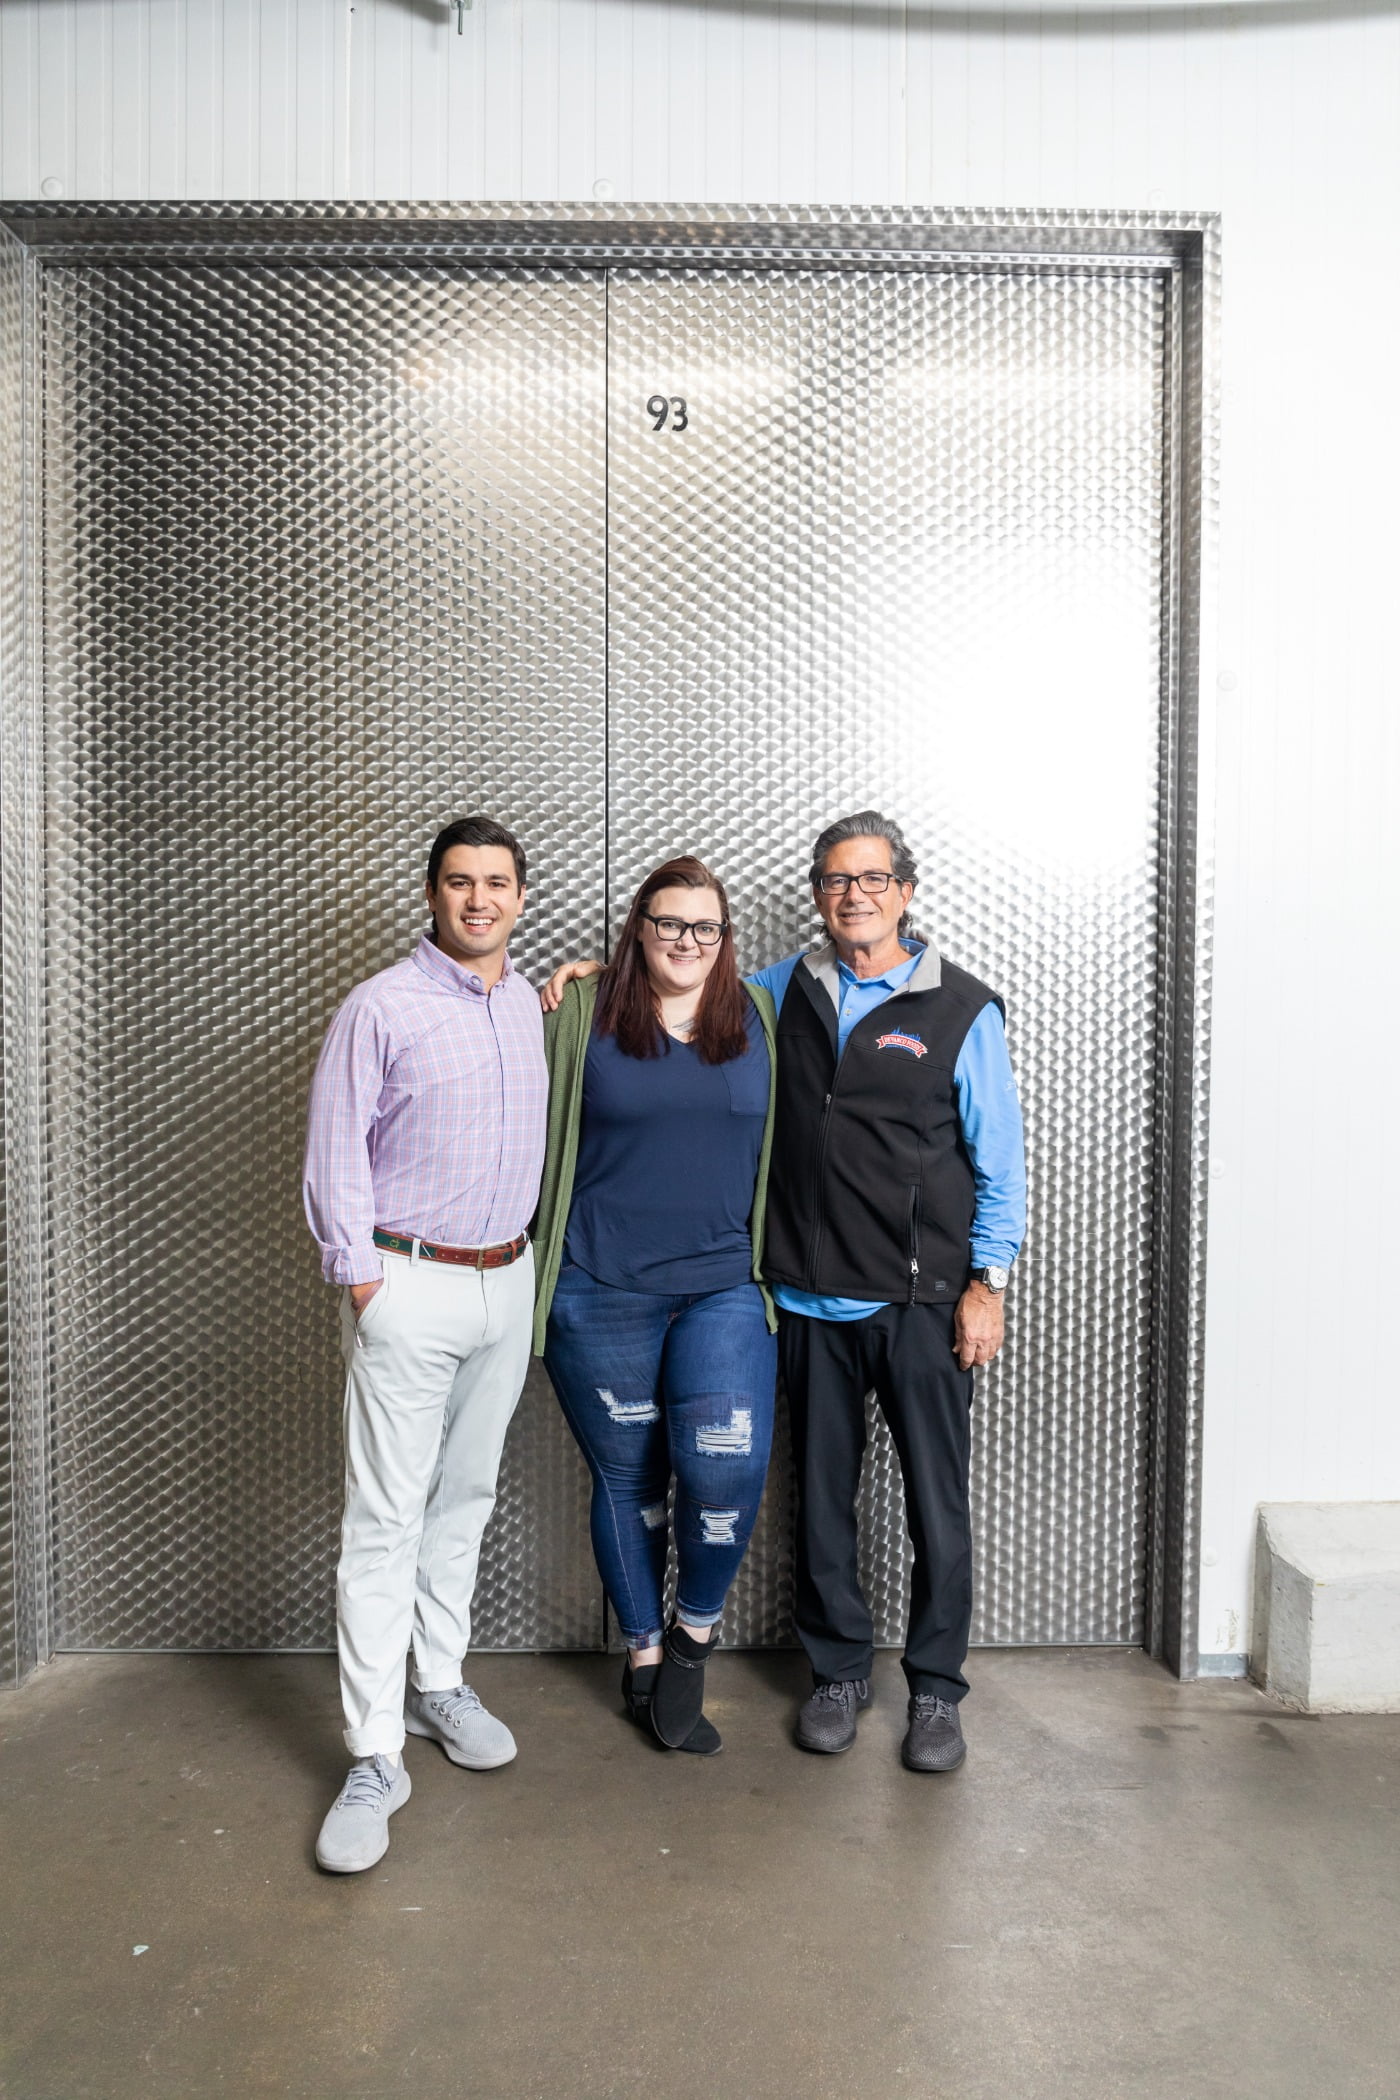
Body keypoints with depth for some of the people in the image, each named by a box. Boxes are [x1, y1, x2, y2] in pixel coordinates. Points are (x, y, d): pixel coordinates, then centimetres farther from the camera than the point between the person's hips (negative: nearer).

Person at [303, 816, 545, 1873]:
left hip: (508, 1280, 6)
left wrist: (532, 1250, 12)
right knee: (386, 1518, -1)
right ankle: (376, 1757, 8)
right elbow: (334, 1153, -8)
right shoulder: (381, 1008, -8)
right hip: (409, 1285, -5)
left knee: (467, 1497, 16)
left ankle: (441, 1683, 33)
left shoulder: (533, 1005, 8)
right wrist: (359, 1276, -10)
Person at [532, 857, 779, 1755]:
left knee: (728, 1468, -13)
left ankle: (695, 1631, 16)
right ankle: (644, 1654, 32)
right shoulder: (582, 1014, 0)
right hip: (602, 1294, -1)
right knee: (627, 1479, 10)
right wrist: (533, 1266, 3)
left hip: (724, 1287, 1)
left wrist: (771, 1264, 12)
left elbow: (776, 1148, 16)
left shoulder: (758, 1018, 7)